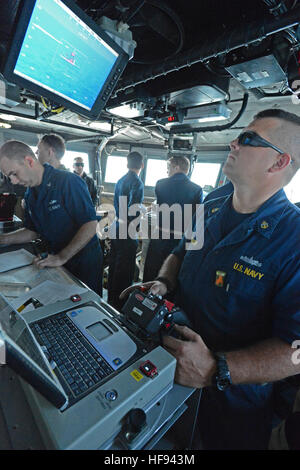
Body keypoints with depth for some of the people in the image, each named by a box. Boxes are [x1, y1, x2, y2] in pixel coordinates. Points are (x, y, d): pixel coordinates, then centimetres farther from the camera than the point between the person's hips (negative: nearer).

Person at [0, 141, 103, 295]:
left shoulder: (68, 182, -19)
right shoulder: (30, 194, 6)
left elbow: (91, 226, -25)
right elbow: (32, 231, 14)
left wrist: (62, 258, -25)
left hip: (84, 260, -6)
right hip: (58, 261, 7)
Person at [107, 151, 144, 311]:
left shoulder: (120, 181, 11)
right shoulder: (137, 183, -15)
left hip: (117, 228, 9)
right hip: (128, 233, -8)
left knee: (114, 266, 19)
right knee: (125, 271, 4)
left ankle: (111, 298, 36)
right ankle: (119, 304, 18)